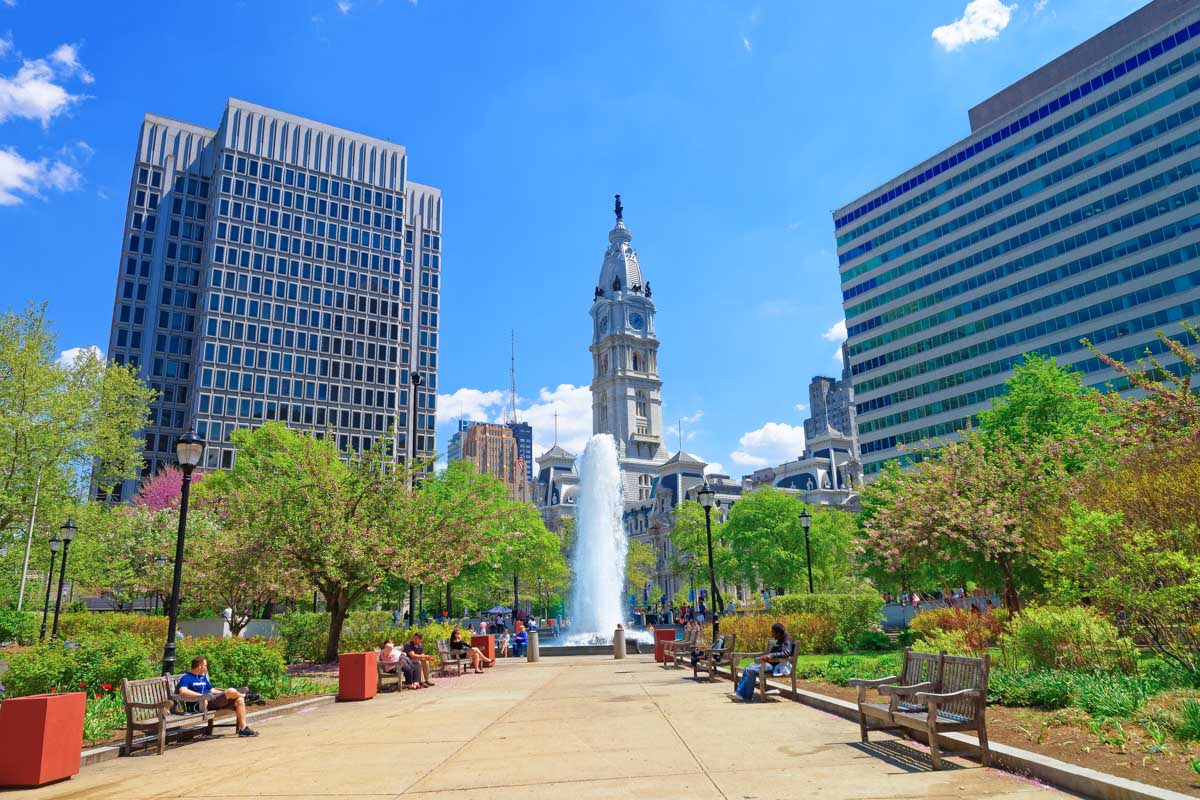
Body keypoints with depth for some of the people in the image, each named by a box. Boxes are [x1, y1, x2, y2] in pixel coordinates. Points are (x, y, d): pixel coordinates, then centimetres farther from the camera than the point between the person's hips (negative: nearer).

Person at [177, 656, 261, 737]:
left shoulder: (203, 677, 24)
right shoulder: (186, 678, -2)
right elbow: (183, 691, -21)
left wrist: (225, 692, 11)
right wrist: (202, 695, -23)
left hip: (212, 700, 9)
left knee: (239, 700, -10)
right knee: (231, 691, -24)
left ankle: (243, 728, -8)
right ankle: (246, 695, 11)